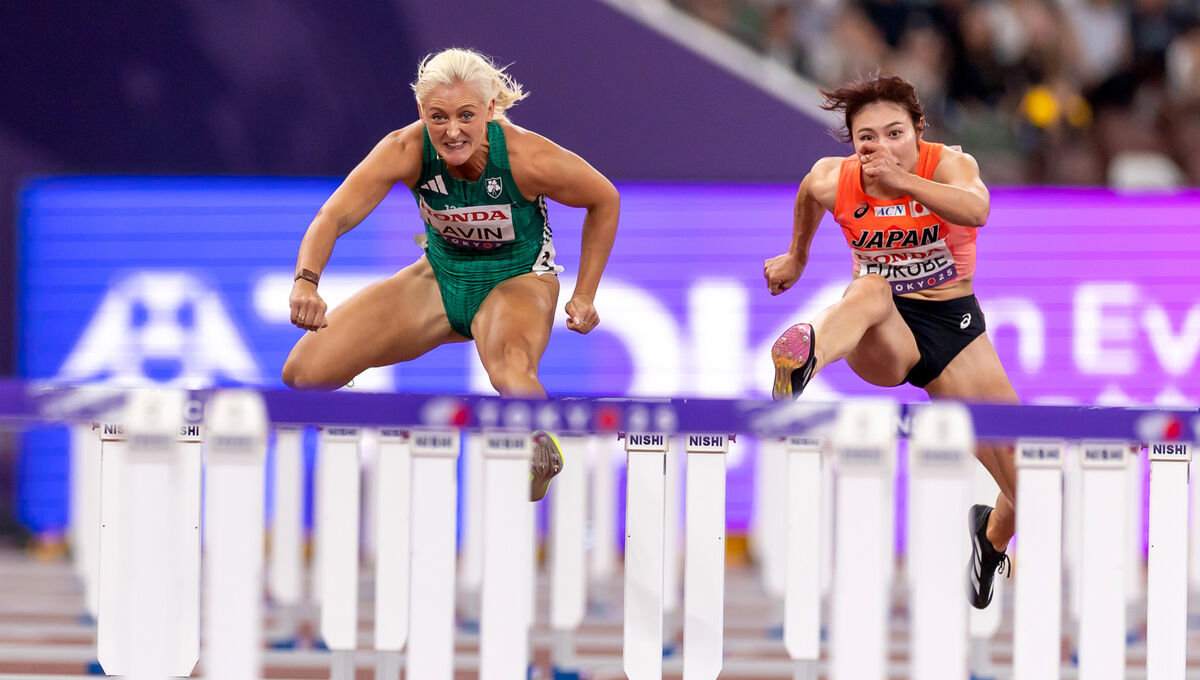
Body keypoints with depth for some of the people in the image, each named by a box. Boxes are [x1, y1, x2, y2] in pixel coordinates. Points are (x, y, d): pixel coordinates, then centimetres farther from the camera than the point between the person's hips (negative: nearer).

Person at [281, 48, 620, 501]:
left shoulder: (527, 157, -29)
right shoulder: (406, 151, -25)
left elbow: (605, 201, -11)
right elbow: (334, 217, -31)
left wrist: (584, 296, -10)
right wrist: (306, 281, -51)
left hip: (517, 281, -3)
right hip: (441, 277, 3)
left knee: (511, 375, -41)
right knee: (304, 373, -11)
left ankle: (541, 453, -7)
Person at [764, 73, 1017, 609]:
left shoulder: (948, 164, -16)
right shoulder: (831, 181, -10)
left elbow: (976, 210, -39)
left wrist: (903, 180, -48)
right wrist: (796, 258, 33)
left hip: (953, 325, 1)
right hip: (882, 340, -1)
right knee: (872, 289, -41)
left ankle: (993, 537, 35)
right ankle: (802, 360, -76)